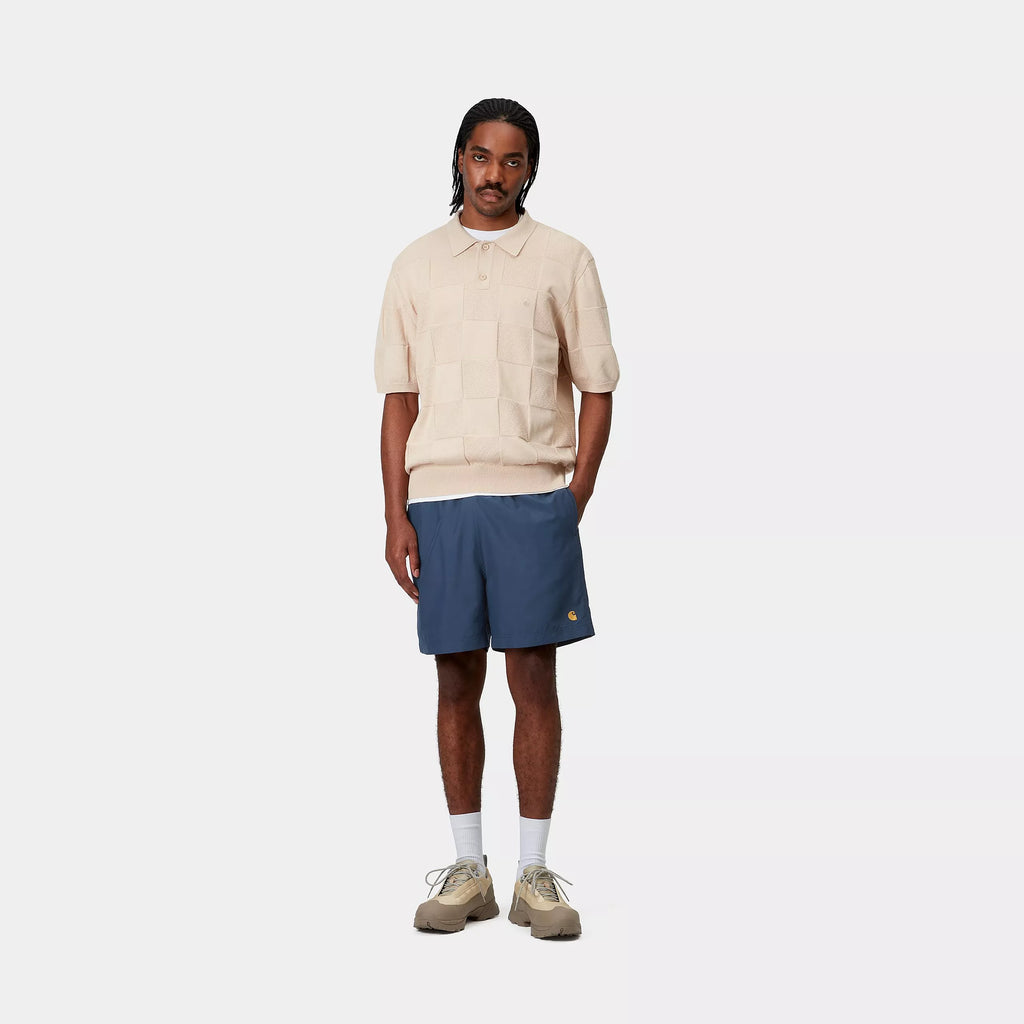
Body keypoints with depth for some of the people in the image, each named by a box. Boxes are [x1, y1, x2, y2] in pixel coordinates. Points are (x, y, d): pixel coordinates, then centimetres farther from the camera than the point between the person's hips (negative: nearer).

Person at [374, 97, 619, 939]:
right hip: (439, 498, 2)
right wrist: (396, 515, 1)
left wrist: (575, 503, -3)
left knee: (535, 682, -1)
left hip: (533, 498, -2)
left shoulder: (564, 260, 6)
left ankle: (535, 874, 7)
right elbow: (399, 398, 10)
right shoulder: (416, 265, 11)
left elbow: (597, 389, 6)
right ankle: (468, 869, 14)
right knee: (457, 683, 5)